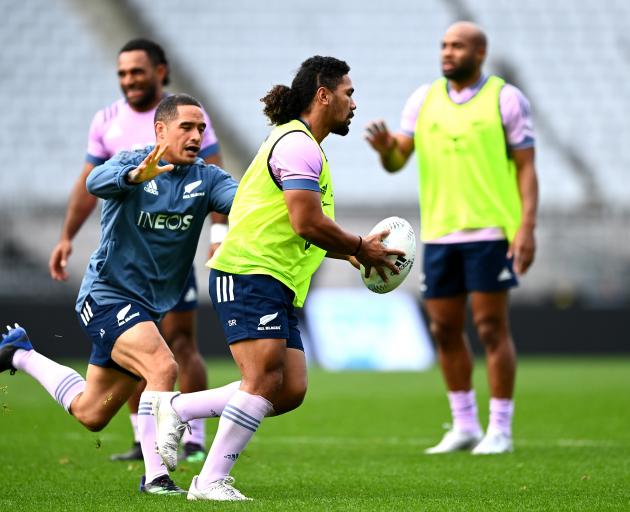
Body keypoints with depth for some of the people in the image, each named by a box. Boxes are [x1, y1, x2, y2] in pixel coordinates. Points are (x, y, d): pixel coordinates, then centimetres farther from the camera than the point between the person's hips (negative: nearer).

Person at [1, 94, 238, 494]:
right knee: (163, 368, -29)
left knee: (90, 414, 15)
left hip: (150, 307, 6)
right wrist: (136, 176, -54)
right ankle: (155, 475, -21)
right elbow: (97, 182, -33)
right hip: (108, 295, -6)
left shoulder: (206, 179, -1)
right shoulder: (132, 163, -12)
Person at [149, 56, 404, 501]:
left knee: (291, 390, -2)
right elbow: (307, 223, -19)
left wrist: (353, 251, 19)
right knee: (265, 378, -19)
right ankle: (211, 481, -15)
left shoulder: (300, 143, 24)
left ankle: (176, 408, 7)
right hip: (249, 275, -10)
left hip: (278, 288, 10)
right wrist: (360, 248, -5)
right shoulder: (299, 145, -10)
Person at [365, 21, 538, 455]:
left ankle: (501, 430, 2)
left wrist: (527, 227, -13)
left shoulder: (506, 99, -1)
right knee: (445, 330, 7)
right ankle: (465, 426, 18)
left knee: (492, 327, -5)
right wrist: (386, 148, -18)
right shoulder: (424, 99, 10)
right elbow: (397, 162, 6)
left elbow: (526, 168, -3)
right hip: (439, 234, 5)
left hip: (490, 231, -5)